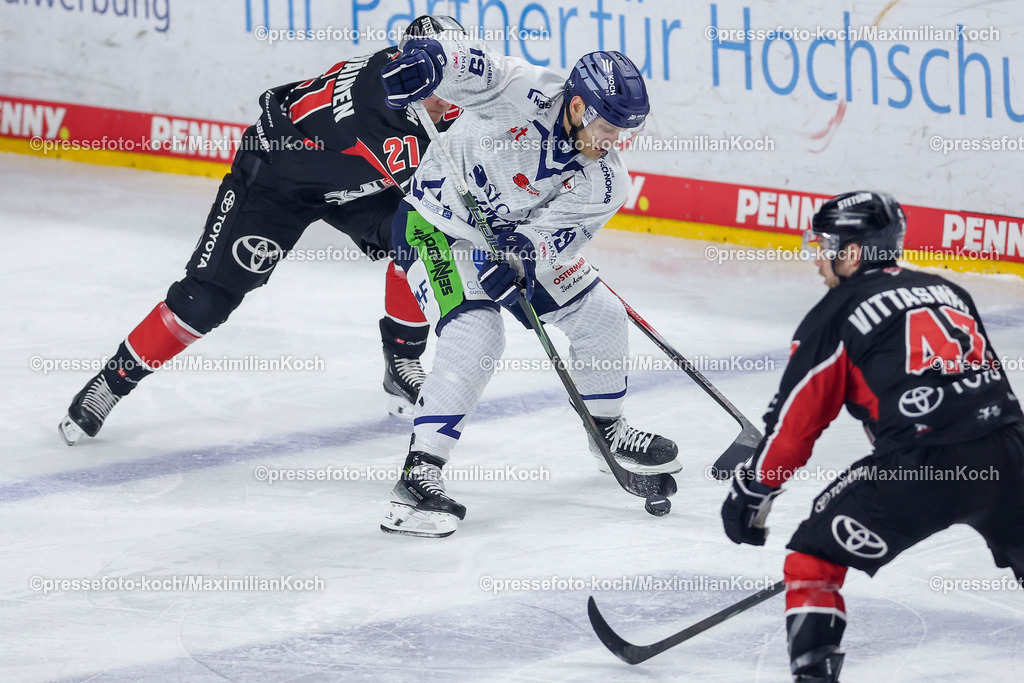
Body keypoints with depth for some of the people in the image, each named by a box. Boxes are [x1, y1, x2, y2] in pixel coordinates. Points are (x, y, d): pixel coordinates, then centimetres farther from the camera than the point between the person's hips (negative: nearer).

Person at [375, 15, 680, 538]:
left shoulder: (605, 182, -15)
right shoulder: (526, 93, -28)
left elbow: (553, 233, -19)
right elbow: (458, 56, -33)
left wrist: (522, 257, -40)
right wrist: (427, 55, -56)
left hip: (517, 235, 7)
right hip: (439, 224, -7)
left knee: (599, 315, 8)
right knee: (476, 337, -26)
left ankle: (607, 428, 35)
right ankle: (418, 475, -27)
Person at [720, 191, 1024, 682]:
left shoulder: (836, 315, 6)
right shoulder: (946, 292, 22)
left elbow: (796, 418, 6)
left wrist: (751, 490, 17)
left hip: (920, 465, -5)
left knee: (814, 557, 7)